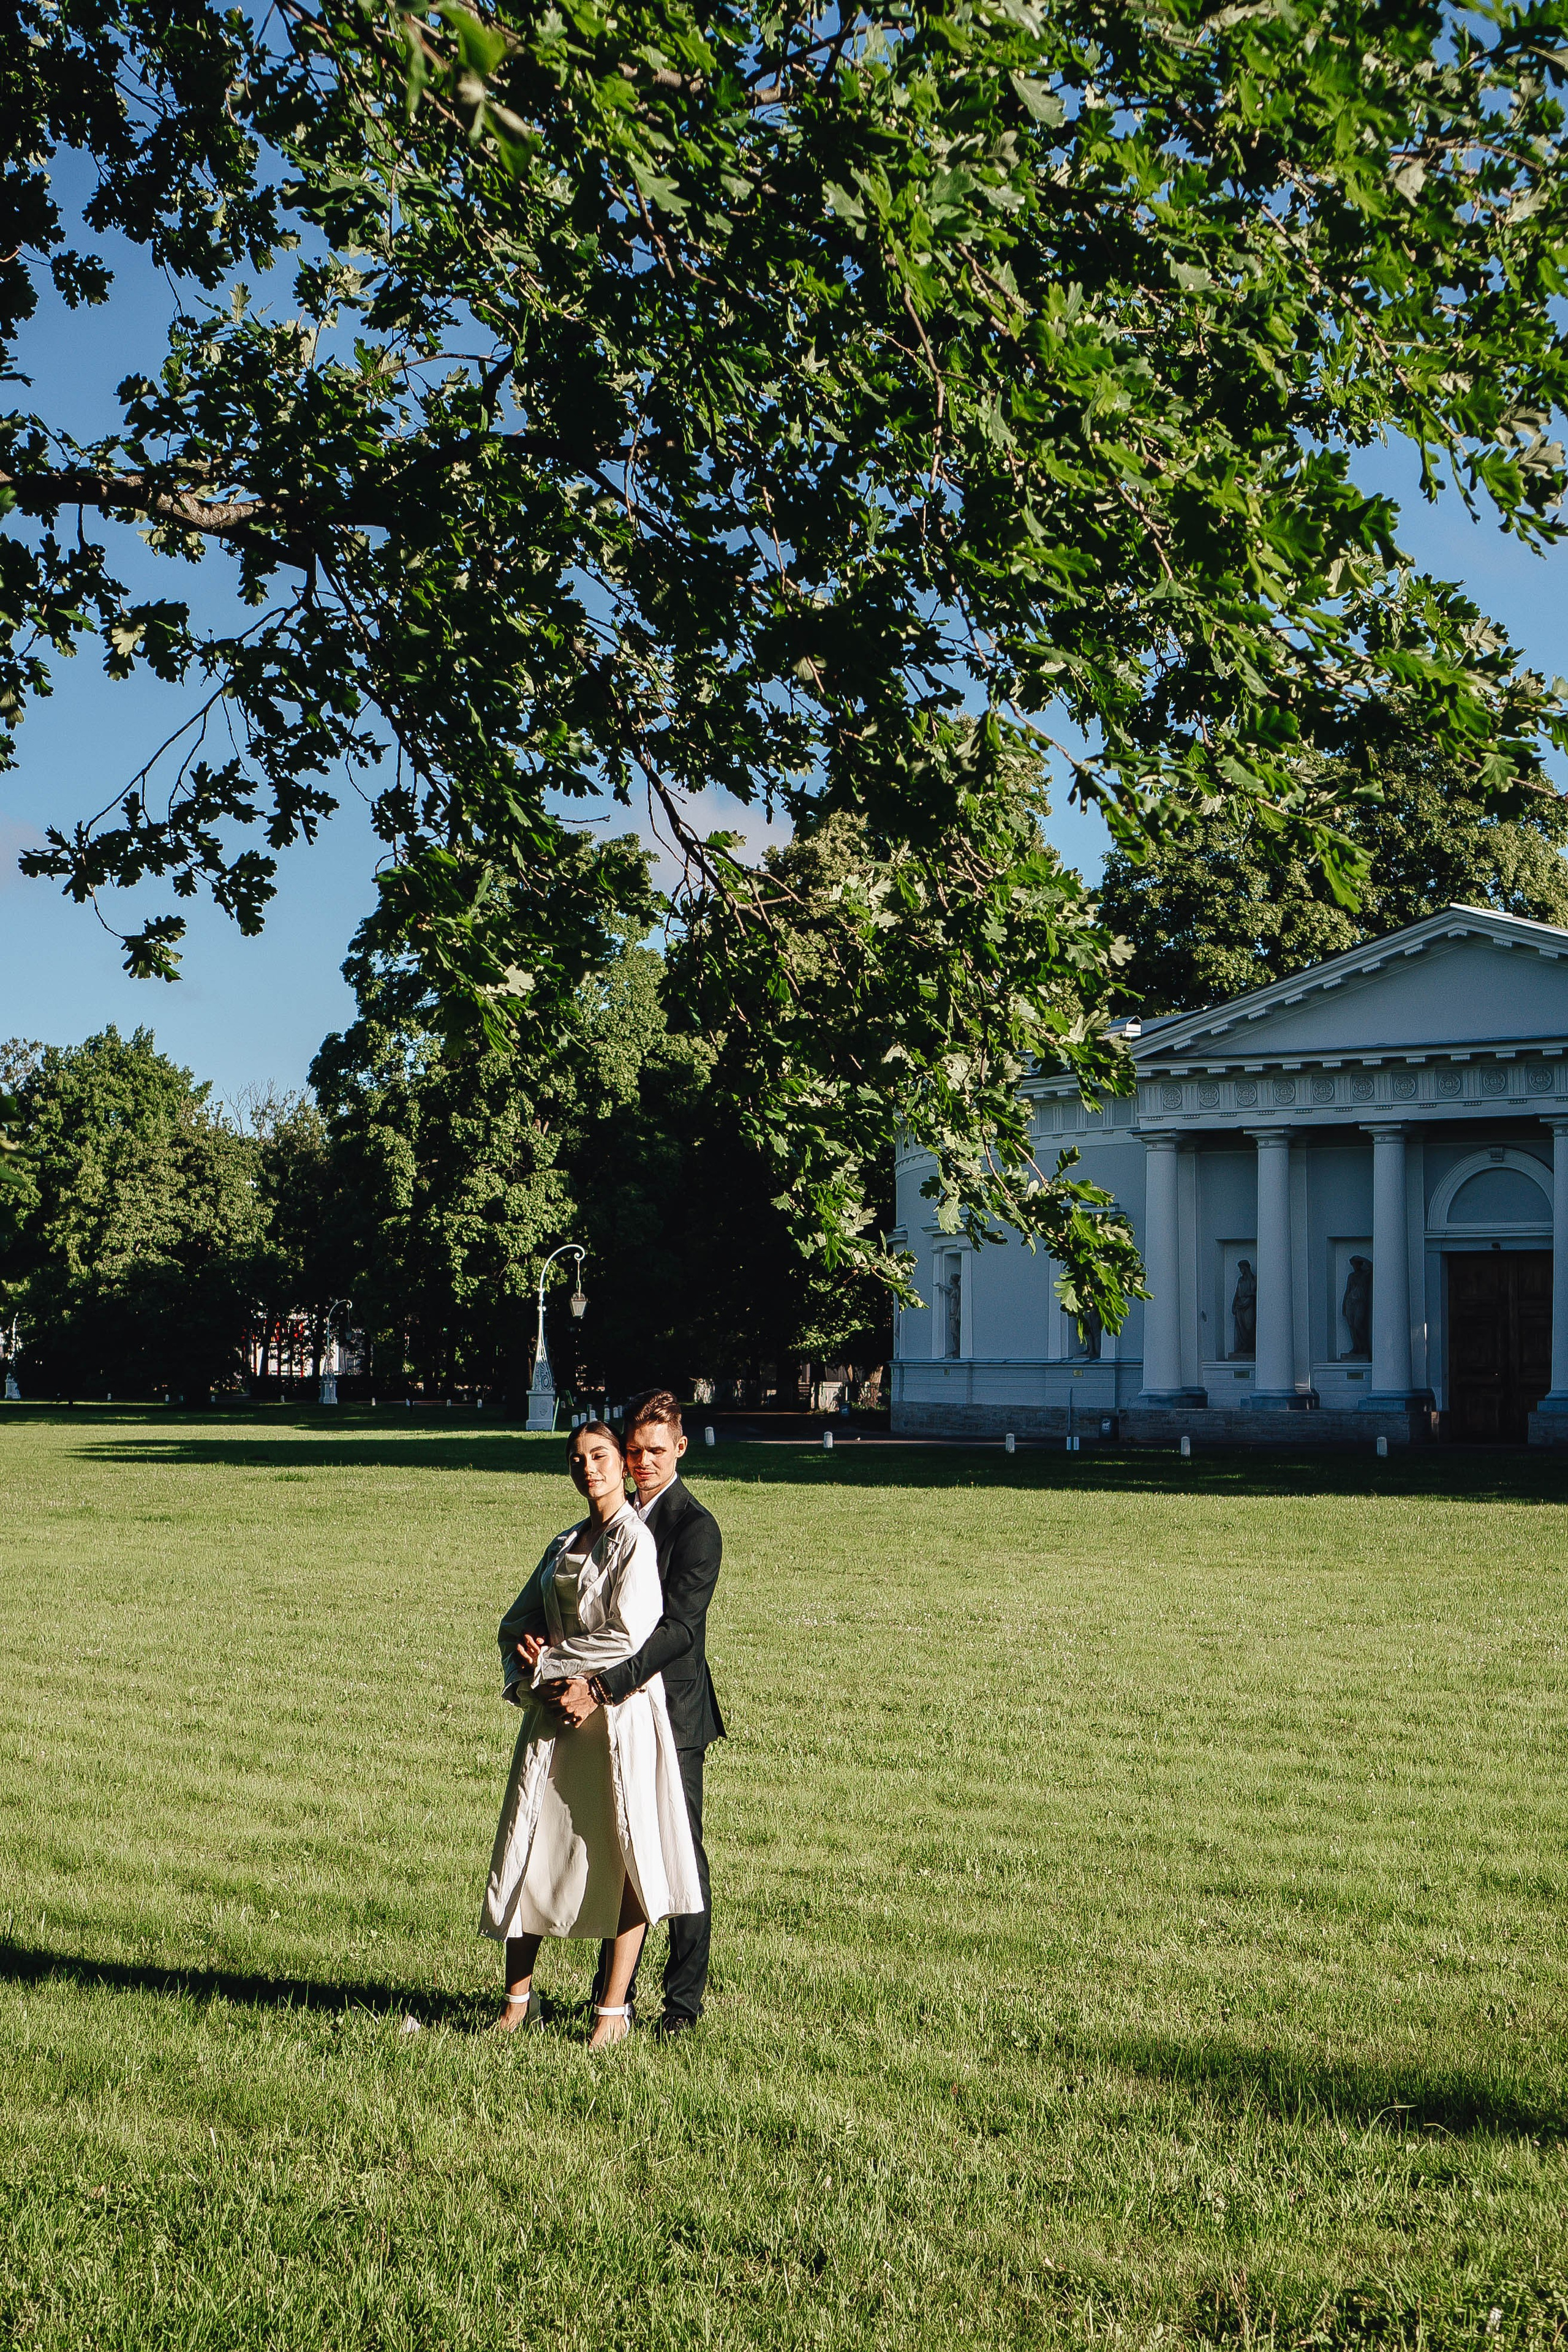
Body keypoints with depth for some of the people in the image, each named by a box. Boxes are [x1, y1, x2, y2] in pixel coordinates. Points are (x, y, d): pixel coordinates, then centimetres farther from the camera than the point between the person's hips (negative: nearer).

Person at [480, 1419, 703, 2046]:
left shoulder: (635, 1541, -7)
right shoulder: (565, 1545, 15)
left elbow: (628, 1638, -16)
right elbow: (517, 1625, 15)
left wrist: (547, 1662, -7)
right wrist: (533, 1684, -5)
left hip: (619, 1715, -7)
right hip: (555, 1715, 7)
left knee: (627, 1857, -2)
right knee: (527, 1848, 5)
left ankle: (614, 2008, 7)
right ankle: (518, 1997, 16)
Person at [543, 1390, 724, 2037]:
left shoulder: (696, 1527, -12)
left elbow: (678, 1629, -21)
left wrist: (600, 1687, -28)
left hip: (672, 1713, -7)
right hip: (616, 1714, 7)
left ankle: (684, 2000, 13)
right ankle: (613, 1994, 22)